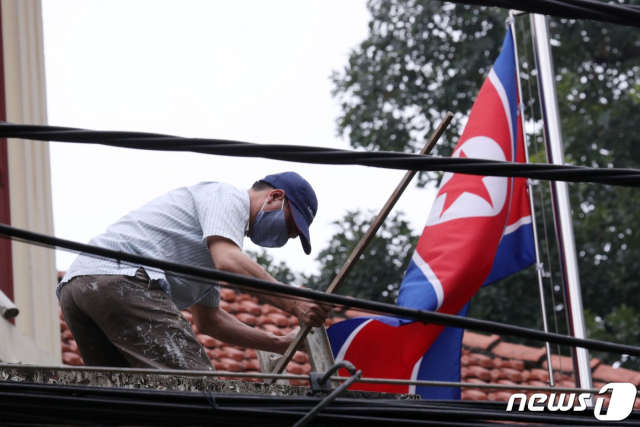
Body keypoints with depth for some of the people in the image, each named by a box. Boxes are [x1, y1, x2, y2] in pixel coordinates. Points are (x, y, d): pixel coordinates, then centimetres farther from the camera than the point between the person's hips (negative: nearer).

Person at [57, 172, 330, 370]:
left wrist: (280, 344, 34)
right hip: (121, 279, -11)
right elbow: (228, 261, -14)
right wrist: (294, 305, -11)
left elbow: (208, 319, 39)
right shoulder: (229, 196, 7)